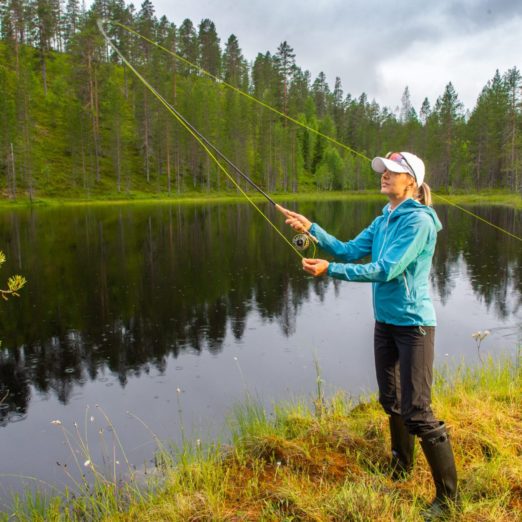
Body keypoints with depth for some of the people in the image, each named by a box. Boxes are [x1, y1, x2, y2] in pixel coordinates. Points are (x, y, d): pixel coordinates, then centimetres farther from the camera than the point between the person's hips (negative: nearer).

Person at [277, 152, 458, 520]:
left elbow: (386, 270, -25)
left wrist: (330, 270, -27)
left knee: (417, 413, -6)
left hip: (413, 324, -8)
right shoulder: (382, 221, 9)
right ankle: (401, 470, 41)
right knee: (391, 401, 20)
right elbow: (349, 251, 5)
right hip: (385, 321, 9)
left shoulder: (418, 220, -17)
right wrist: (311, 228, -6)